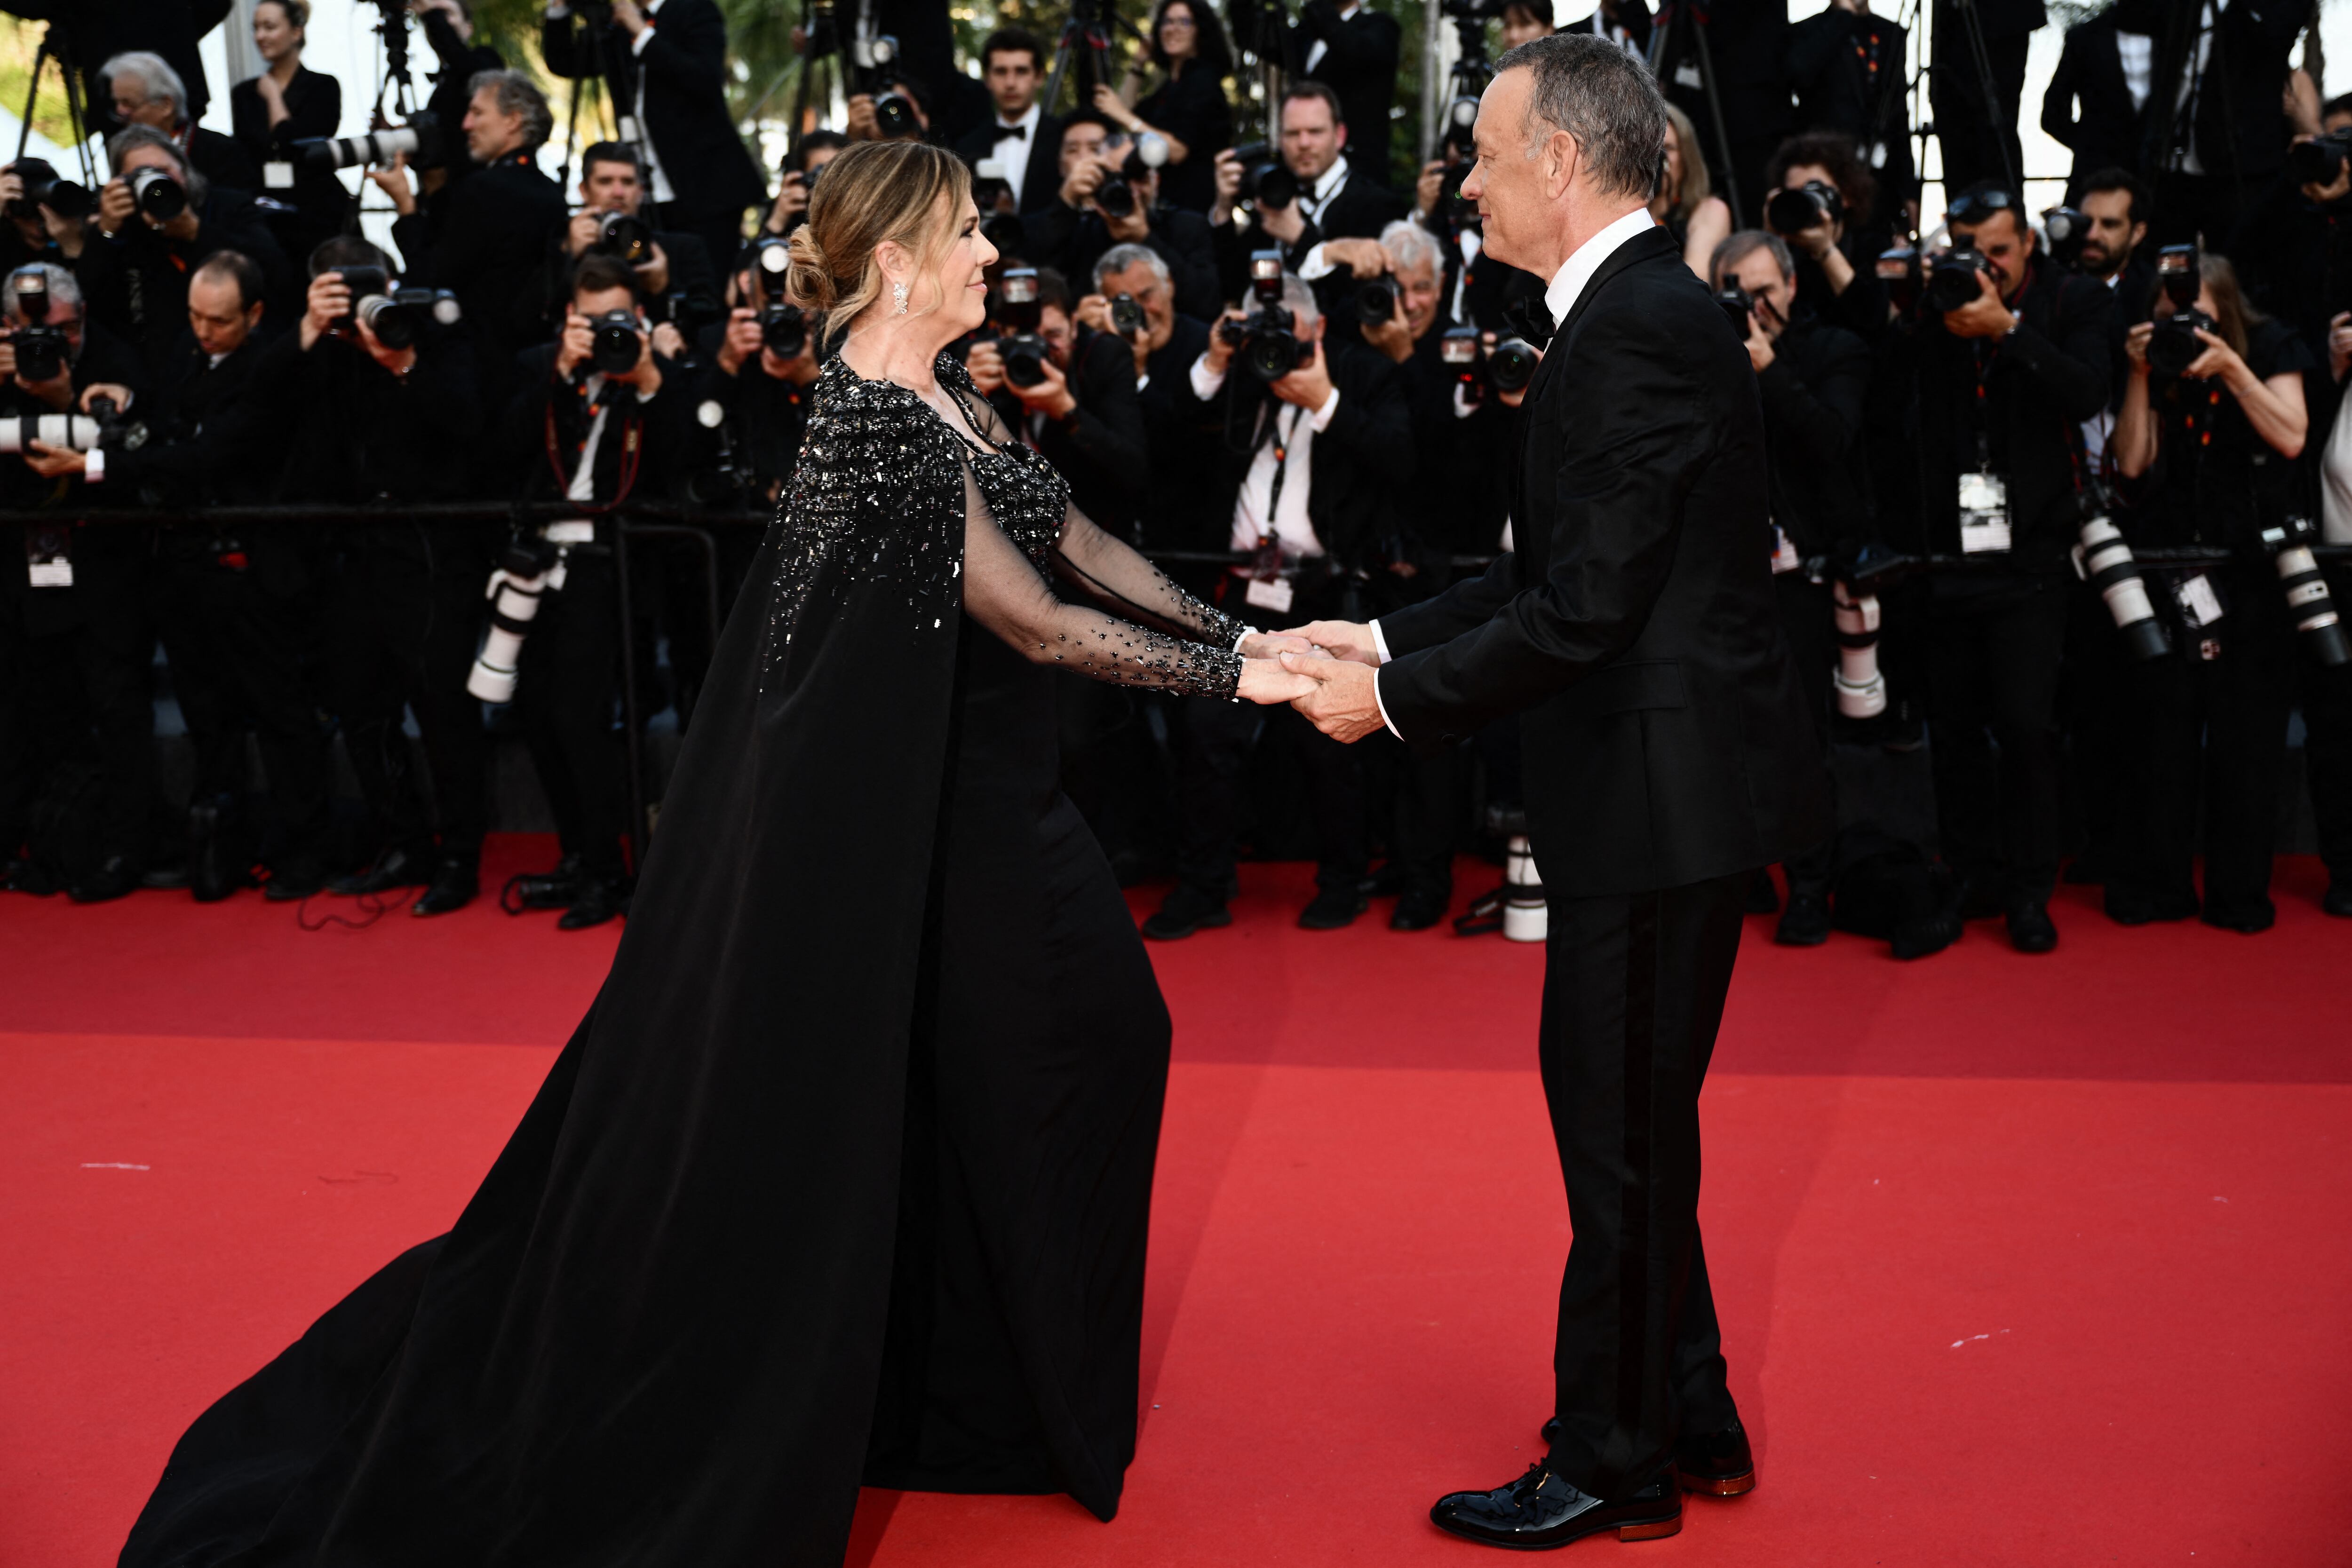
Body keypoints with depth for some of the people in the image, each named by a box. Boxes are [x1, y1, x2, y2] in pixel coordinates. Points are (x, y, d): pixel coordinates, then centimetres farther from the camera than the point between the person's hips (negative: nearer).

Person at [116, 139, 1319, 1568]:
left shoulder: (949, 397, 8)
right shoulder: (878, 419, -22)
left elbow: (1085, 547, 10)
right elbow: (1038, 626, -22)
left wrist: (1242, 632, 3)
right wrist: (1232, 675, -17)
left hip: (977, 795, 10)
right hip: (896, 819, -10)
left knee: (1094, 1024, 16)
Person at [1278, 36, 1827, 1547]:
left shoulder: (1640, 326, -19)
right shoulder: (1644, 308, 13)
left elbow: (1584, 610, -23)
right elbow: (1556, 570, 16)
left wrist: (1401, 699, -14)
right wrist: (1388, 638, 10)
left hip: (1663, 789, -10)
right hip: (1664, 786, 10)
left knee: (1620, 1135, 2)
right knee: (1634, 1126, 19)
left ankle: (1615, 1465, 18)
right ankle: (1690, 1422, 33)